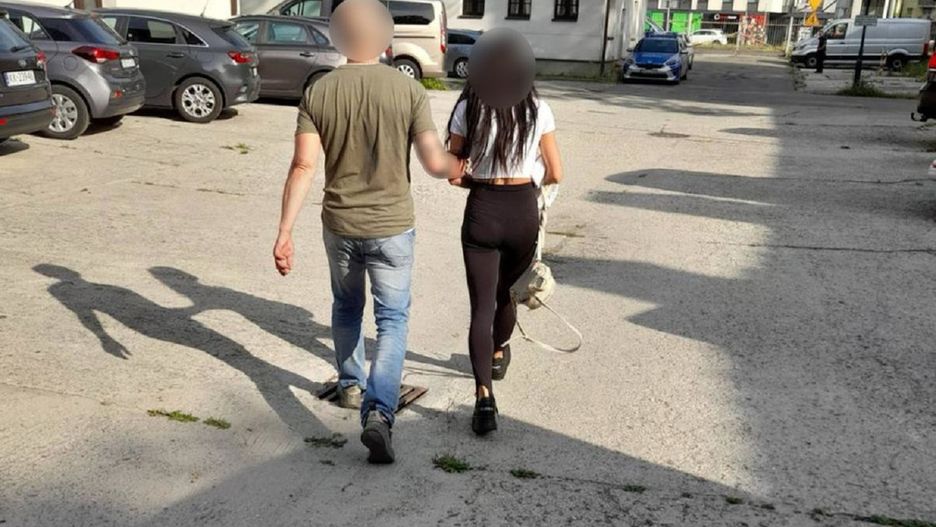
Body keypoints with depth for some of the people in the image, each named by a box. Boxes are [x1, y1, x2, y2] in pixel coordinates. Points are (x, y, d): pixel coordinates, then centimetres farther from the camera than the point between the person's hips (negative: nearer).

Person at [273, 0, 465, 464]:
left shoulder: (318, 92, -4)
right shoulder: (409, 90, -9)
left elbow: (303, 166, -10)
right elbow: (435, 163, -13)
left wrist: (284, 233, -7)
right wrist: (462, 166, 10)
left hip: (339, 224, 3)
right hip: (391, 227, -2)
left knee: (346, 308, 24)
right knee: (392, 319, 7)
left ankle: (350, 386, 41)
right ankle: (378, 412, -7)